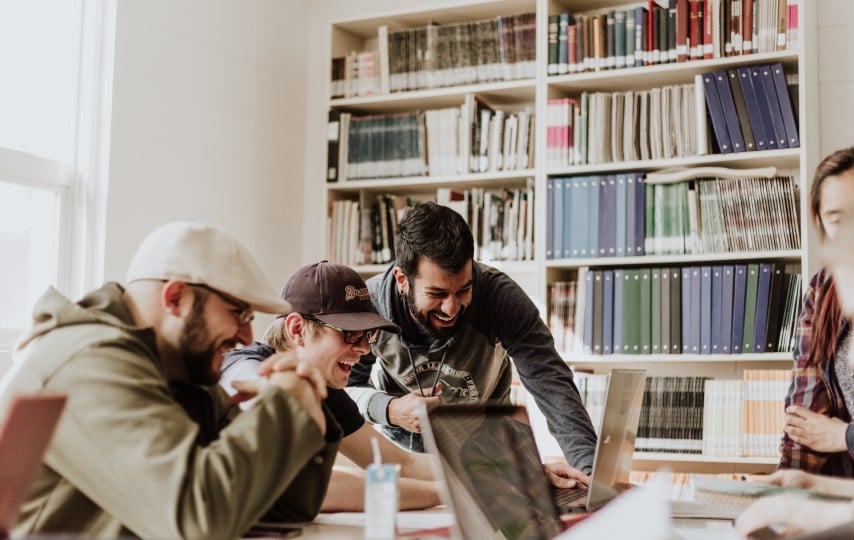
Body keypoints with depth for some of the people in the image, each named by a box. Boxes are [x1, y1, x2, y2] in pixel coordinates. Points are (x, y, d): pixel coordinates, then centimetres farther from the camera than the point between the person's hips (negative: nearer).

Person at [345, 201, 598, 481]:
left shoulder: (500, 295, -27)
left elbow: (551, 383, -31)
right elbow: (345, 387, -9)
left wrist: (589, 466, -45)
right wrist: (389, 410, -30)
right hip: (400, 444, 0)